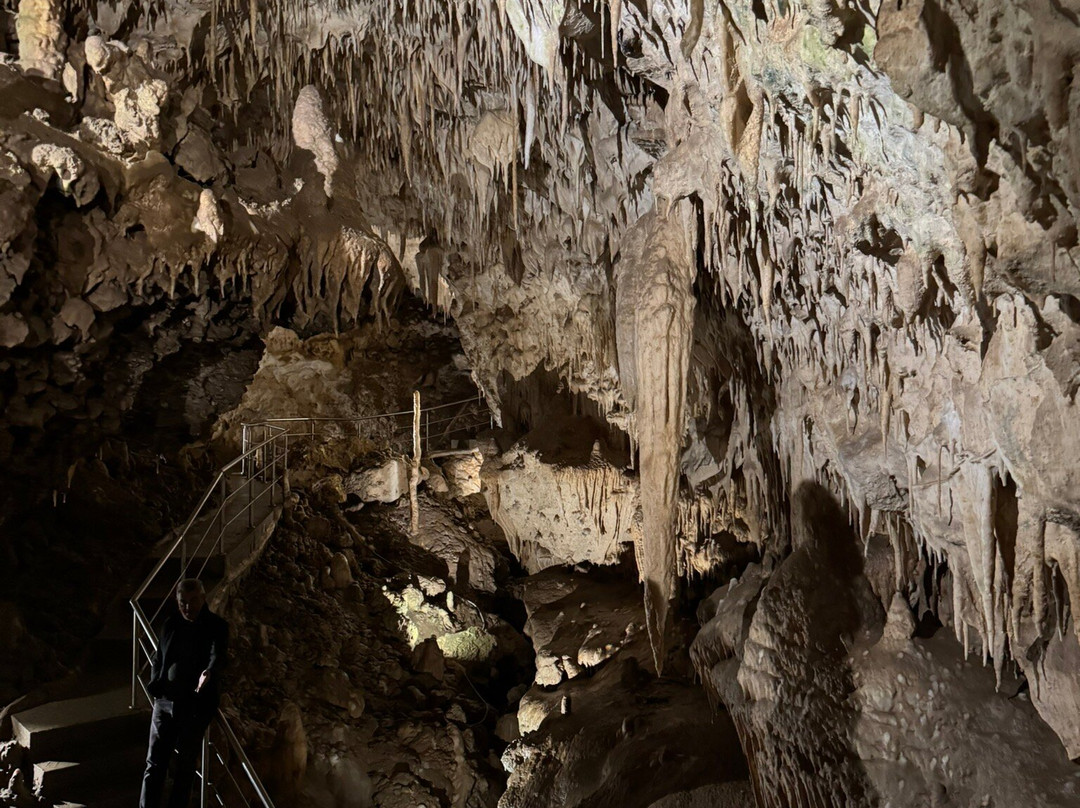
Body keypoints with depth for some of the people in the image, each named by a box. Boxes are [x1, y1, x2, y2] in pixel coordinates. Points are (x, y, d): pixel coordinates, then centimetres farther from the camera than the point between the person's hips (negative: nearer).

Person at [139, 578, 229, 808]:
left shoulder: (217, 626, -5)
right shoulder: (171, 624, 9)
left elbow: (218, 654, -23)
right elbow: (158, 657, 19)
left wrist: (209, 673, -45)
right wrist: (155, 682, 1)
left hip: (196, 705, -4)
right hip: (165, 701, 4)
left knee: (185, 765, 4)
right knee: (155, 762, 4)